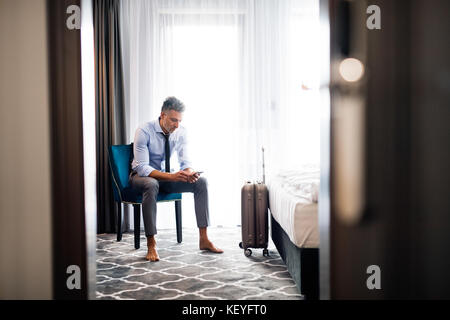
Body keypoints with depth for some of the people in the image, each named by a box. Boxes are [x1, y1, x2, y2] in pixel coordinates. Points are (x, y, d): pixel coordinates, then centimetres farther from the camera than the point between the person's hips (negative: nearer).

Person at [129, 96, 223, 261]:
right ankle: (151, 244, -32)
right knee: (151, 185, -41)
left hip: (166, 175, 5)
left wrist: (189, 173, -30)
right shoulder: (144, 131, -23)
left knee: (201, 182, -16)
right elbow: (142, 167, -28)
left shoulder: (180, 132, -7)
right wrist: (171, 176, -40)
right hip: (142, 175, -5)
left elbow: (185, 161, -4)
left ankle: (204, 239, -14)